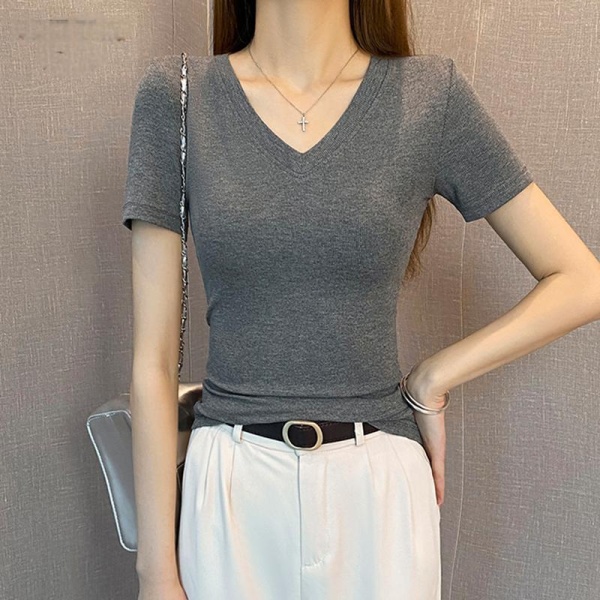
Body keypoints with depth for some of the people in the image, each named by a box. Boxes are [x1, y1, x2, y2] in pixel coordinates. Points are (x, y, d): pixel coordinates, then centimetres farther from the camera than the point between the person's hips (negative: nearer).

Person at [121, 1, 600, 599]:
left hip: (381, 485, 1)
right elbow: (153, 357, -5)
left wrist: (431, 382, -5)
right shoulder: (175, 94, -4)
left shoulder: (431, 92, -3)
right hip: (229, 486, 0)